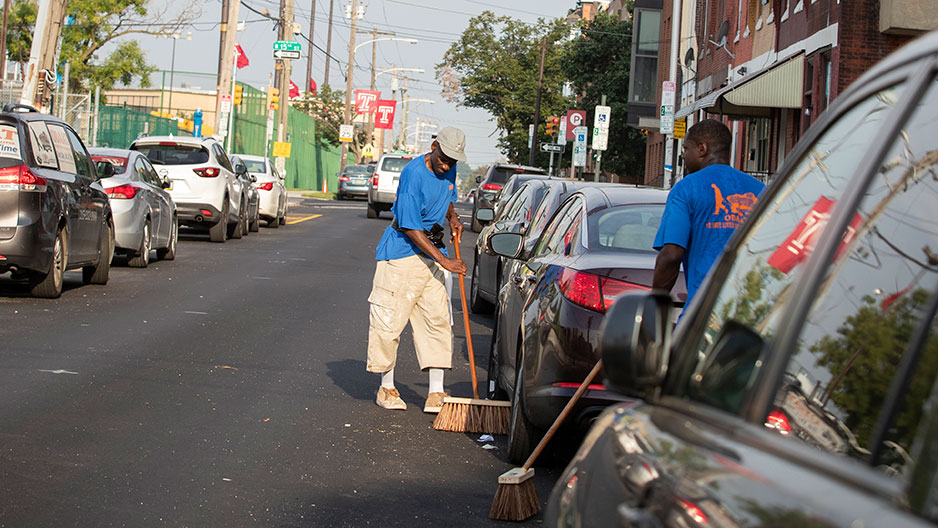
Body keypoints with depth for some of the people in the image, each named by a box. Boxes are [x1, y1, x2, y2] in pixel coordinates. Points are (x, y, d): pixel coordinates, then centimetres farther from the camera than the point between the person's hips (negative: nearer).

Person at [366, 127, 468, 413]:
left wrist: (452, 217, 5)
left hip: (431, 250, 7)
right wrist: (444, 261, -23)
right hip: (402, 251, -7)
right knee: (389, 320, -3)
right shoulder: (414, 174, -20)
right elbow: (411, 229, -21)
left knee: (437, 320, 0)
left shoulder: (448, 170, 3)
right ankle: (386, 388, 11)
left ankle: (436, 392, 2)